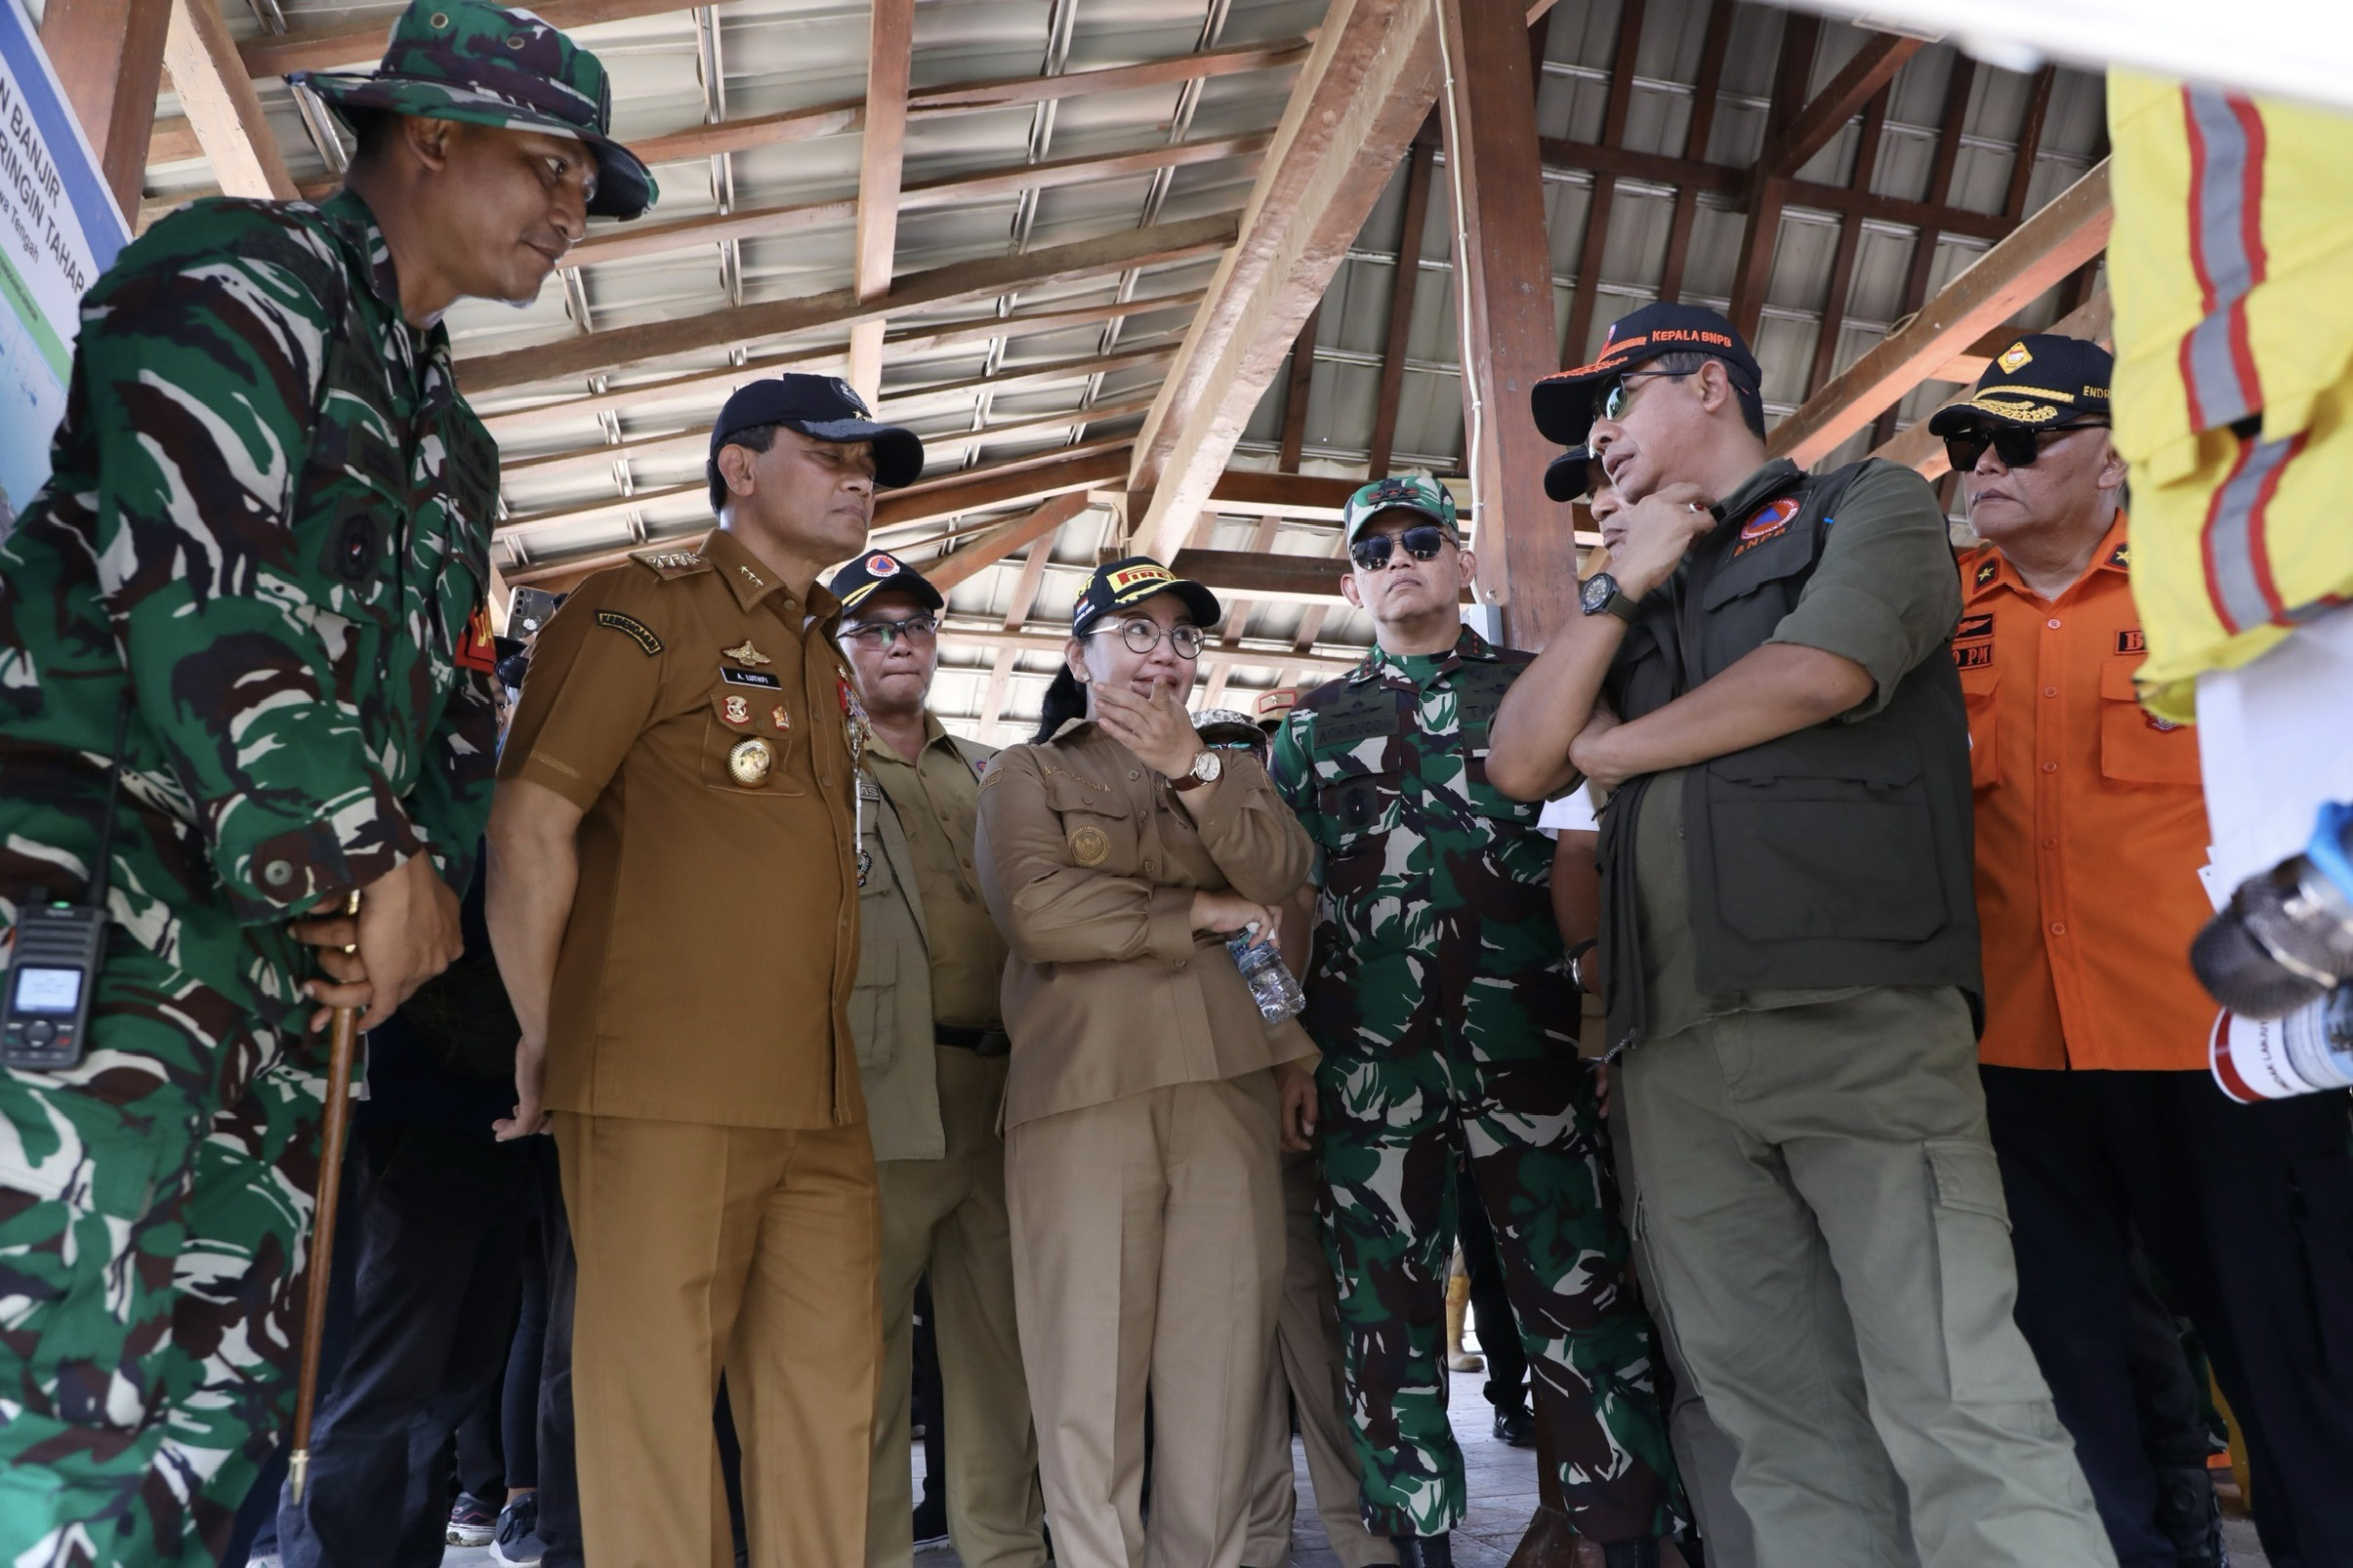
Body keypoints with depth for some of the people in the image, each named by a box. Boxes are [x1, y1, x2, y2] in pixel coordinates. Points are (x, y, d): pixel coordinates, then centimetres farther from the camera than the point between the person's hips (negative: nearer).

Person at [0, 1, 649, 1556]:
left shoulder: (450, 442, 25)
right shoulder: (241, 276, 0)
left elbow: (458, 697, 23)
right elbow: (193, 588, -15)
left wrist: (421, 876, 4)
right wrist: (361, 857, -13)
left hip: (288, 951, 8)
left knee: (211, 1434, 8)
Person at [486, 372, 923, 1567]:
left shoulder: (824, 653, 21)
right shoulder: (646, 604, -1)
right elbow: (532, 819, -8)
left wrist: (823, 1049, 15)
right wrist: (542, 1043, -8)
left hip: (818, 1098, 7)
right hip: (664, 1085, -7)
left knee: (827, 1388, 9)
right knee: (654, 1389, 1)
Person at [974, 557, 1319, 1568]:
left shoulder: (1233, 771, 23)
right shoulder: (1026, 774, 11)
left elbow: (1280, 875, 3)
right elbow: (1034, 908, -8)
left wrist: (1189, 763, -8)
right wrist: (1202, 912, -3)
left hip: (1229, 1089, 3)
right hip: (1085, 1092, -3)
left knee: (1223, 1365, 2)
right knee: (1090, 1367, -3)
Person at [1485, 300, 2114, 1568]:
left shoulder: (1870, 506, 11)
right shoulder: (1640, 600, 26)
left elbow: (1816, 674, -9)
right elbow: (1519, 765, 14)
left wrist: (1613, 747, 6)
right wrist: (1620, 589, 8)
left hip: (1857, 1014, -5)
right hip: (1676, 1048, 5)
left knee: (1956, 1413, -9)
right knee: (1778, 1416, 7)